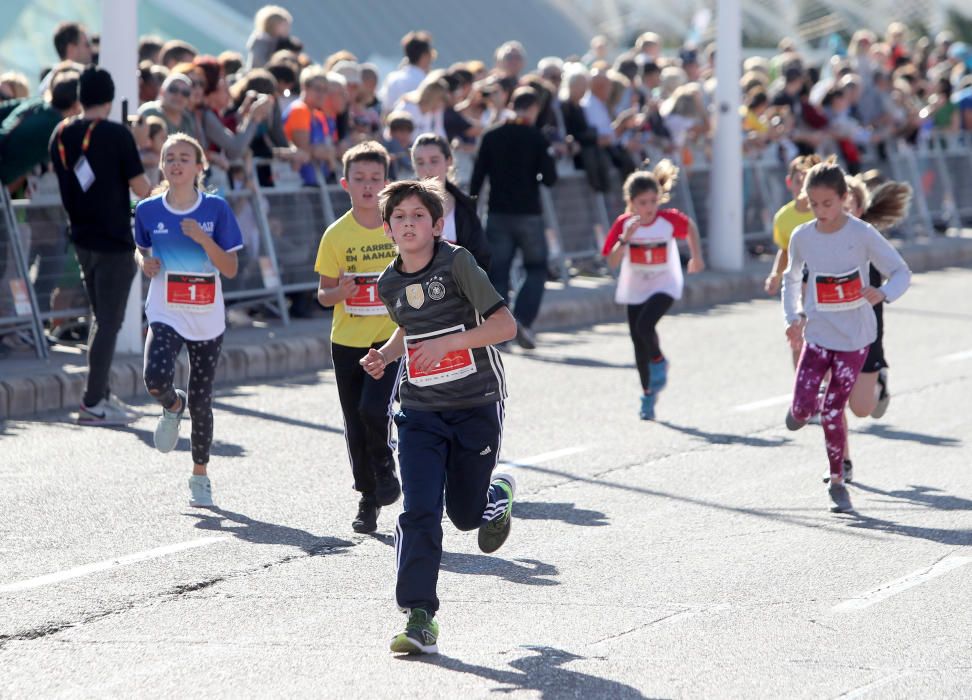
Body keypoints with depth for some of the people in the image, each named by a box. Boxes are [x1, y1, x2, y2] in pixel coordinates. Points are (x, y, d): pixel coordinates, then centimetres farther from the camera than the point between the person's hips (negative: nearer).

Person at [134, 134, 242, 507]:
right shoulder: (148, 210, 0)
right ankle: (172, 406, 11)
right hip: (165, 315, 0)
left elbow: (231, 269, -5)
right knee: (156, 379, -27)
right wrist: (144, 262, -4)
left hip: (207, 319, 0)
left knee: (201, 400, 6)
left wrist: (203, 238, -20)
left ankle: (200, 477, 25)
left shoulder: (216, 209, -4)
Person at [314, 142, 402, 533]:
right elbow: (323, 295, 2)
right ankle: (368, 498, 23)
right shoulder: (337, 235, -2)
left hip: (391, 339, -2)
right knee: (355, 426, 6)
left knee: (374, 409, -20)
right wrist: (339, 292, -18)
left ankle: (385, 471, 7)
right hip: (347, 341, 2)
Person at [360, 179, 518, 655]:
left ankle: (498, 492, 46)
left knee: (465, 513, 9)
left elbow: (505, 325, -18)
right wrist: (384, 355, 4)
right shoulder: (389, 284, 3)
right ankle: (419, 620, -10)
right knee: (419, 513, -12)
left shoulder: (457, 263, -14)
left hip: (476, 407, -3)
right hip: (421, 413, 3)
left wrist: (448, 342, -28)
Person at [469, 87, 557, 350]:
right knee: (536, 269, 10)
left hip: (498, 214, 2)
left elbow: (477, 178, 2)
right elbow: (549, 178, -6)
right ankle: (523, 319, -9)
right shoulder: (536, 138, -5)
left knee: (498, 272, 5)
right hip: (528, 214, -2)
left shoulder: (492, 136, 3)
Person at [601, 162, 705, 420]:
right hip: (634, 289, 3)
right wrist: (625, 238, -32)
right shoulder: (624, 224, -14)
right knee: (638, 341, 7)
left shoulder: (669, 219, -16)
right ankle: (648, 393, 25)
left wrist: (696, 257, 3)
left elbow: (690, 227, 7)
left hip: (664, 286, -3)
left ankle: (659, 361, 7)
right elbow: (612, 261, -19)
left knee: (644, 326, -26)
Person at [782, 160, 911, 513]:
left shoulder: (863, 235, -13)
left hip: (854, 337, -2)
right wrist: (794, 316, 1)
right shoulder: (802, 237, -4)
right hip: (817, 334, 2)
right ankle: (803, 408, 26)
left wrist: (882, 293, -28)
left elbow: (901, 272, -8)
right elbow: (792, 279, 15)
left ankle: (837, 480, 15)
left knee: (833, 411, -3)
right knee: (802, 408, -13)